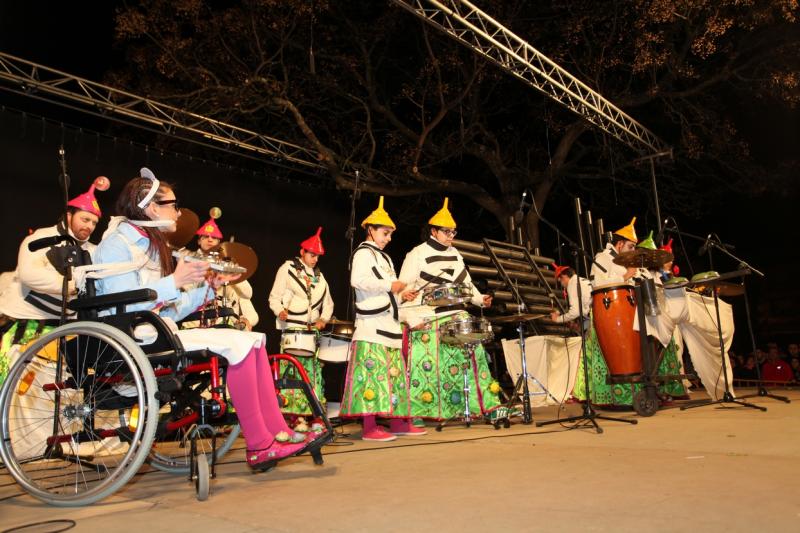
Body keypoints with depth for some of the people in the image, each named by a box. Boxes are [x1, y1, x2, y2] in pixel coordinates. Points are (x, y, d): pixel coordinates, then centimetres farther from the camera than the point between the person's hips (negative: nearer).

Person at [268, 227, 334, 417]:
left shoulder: (318, 275, 19)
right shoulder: (288, 268, 4)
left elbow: (328, 302, 21)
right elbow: (274, 297, 0)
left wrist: (324, 318, 3)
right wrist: (280, 311, -20)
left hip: (313, 330, 5)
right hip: (291, 329, -5)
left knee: (313, 371, 4)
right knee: (291, 369, -12)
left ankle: (311, 411, 8)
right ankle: (289, 409, -10)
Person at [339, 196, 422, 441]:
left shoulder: (383, 256, 25)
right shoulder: (363, 253, -4)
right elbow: (358, 280, -20)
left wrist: (401, 293, 11)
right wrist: (389, 285, -17)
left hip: (388, 322, 10)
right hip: (371, 323, -10)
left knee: (395, 372, 10)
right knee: (373, 371, -13)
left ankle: (397, 421, 16)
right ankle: (370, 427, -11)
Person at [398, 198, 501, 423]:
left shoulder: (454, 254, 15)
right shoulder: (417, 255, -4)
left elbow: (465, 282, 22)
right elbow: (404, 290, -9)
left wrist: (480, 299, 5)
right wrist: (412, 319, -17)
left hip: (457, 317, 6)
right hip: (428, 320, -6)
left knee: (472, 353, 1)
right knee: (427, 364, -6)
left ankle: (485, 406, 11)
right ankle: (417, 412, 6)